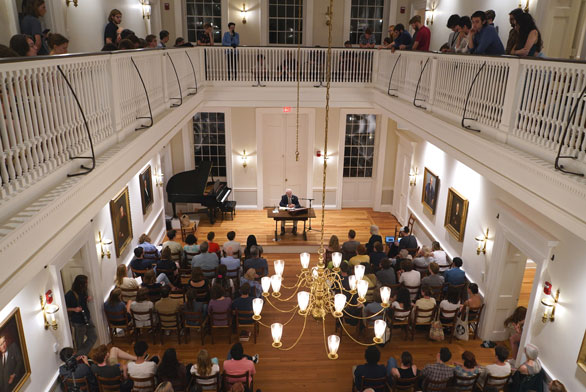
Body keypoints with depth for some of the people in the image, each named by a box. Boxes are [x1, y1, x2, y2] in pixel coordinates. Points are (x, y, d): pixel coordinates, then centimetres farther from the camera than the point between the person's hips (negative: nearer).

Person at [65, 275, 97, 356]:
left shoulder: (83, 291, 0)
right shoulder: (69, 295, -21)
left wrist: (88, 298, -3)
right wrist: (74, 309, -28)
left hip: (87, 319, 7)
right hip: (78, 322, -7)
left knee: (93, 337, 10)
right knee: (80, 342, 10)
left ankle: (82, 354, 21)